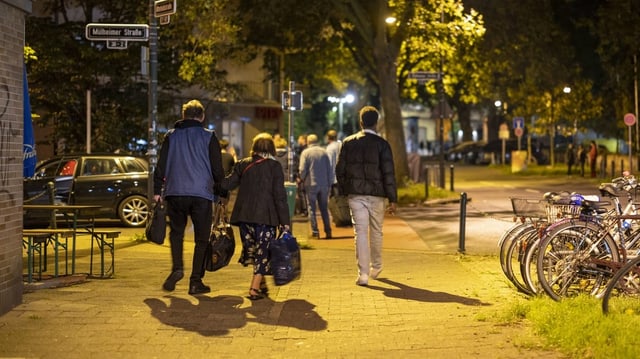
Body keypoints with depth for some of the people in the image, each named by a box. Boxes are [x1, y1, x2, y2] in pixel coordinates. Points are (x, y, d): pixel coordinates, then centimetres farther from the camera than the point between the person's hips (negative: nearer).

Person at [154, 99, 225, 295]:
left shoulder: (171, 136, 9)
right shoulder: (209, 137, 2)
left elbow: (161, 166, 8)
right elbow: (217, 169, 1)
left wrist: (157, 191, 13)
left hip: (175, 193, 2)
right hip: (201, 193, -2)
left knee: (176, 231, 20)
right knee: (201, 238, 6)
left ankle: (177, 267, -1)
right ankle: (196, 281, 4)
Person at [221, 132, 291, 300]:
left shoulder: (242, 164, 7)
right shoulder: (274, 166, -2)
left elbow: (227, 184, 4)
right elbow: (280, 195, -6)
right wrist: (285, 222, -5)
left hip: (244, 216, 4)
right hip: (265, 217, -3)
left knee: (252, 250, 17)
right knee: (263, 252, 3)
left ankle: (261, 283, 24)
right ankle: (255, 288, -4)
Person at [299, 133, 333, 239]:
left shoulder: (305, 153, -4)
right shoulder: (324, 152, 4)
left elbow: (302, 169, -10)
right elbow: (330, 169, 4)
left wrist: (302, 179, 8)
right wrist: (329, 183, 10)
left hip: (311, 184, -3)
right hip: (324, 185, 3)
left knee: (312, 208, 4)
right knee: (324, 208, 12)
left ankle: (315, 231, -2)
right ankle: (328, 231, 9)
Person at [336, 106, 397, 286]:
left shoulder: (348, 143, 2)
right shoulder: (382, 144, -5)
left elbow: (340, 170, 4)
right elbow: (388, 173, -8)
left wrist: (343, 191, 16)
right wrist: (393, 199, -5)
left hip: (355, 195, 1)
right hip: (376, 195, -1)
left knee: (360, 233, -2)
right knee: (376, 232, 15)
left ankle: (363, 274, -8)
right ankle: (376, 267, 32)